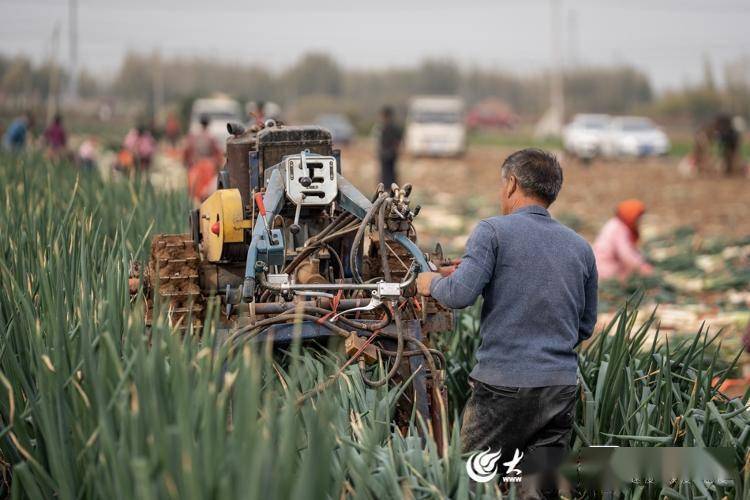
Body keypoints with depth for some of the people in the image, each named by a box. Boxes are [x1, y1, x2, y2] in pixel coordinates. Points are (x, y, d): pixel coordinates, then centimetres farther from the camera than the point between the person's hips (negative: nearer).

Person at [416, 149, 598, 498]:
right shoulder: (580, 247, 12)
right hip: (561, 387, 5)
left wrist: (432, 283, 6)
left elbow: (460, 295, -14)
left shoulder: (493, 231, -4)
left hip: (504, 384, -5)